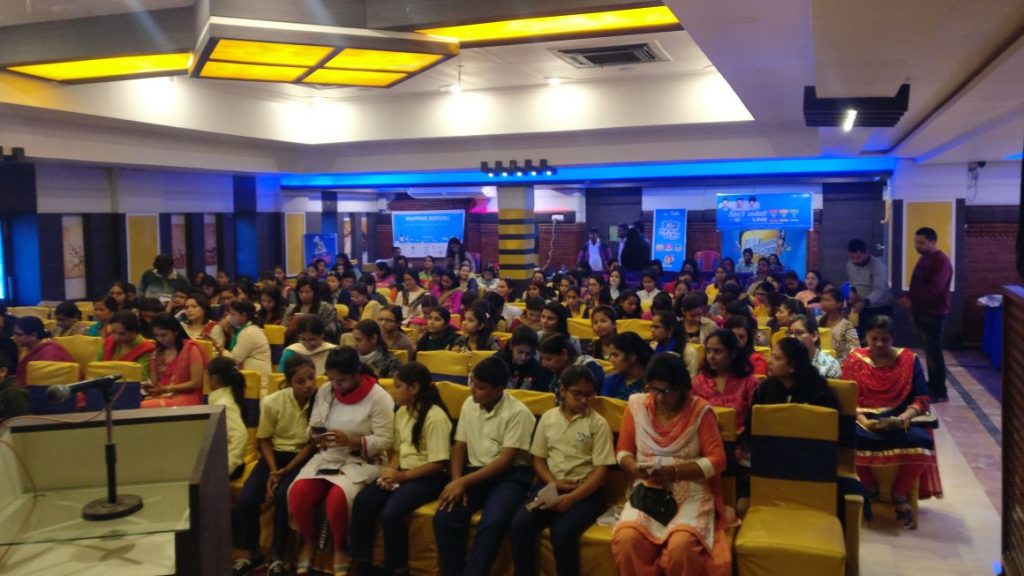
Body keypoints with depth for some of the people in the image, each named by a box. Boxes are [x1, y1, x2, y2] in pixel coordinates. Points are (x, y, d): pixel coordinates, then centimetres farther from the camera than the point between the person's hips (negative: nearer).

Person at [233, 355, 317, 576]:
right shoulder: (273, 402, -11)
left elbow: (312, 444, -9)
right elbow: (264, 440, 2)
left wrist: (285, 472, -15)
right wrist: (273, 471, -12)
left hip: (301, 458, -2)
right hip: (275, 454, 3)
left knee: (283, 496, -30)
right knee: (245, 500, -17)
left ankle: (278, 556, -8)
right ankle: (253, 553, 10)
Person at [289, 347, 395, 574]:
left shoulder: (378, 397, -12)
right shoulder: (324, 392, 3)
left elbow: (385, 441, -13)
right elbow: (313, 426, 11)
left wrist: (351, 440, -26)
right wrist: (314, 435, -14)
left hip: (363, 462, -4)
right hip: (327, 457, 5)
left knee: (337, 498, -32)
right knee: (298, 493, -22)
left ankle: (339, 549, -1)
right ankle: (309, 542, 8)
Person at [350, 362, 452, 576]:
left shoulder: (435, 417, -15)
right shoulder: (401, 412, 10)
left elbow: (439, 463, -18)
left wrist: (402, 476, -18)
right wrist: (390, 471, -6)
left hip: (428, 477, -7)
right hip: (401, 473, 7)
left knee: (390, 513, -28)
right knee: (362, 502, -16)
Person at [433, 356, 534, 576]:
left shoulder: (518, 413, -13)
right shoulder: (469, 404, 6)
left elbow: (505, 461, -16)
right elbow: (459, 446, 10)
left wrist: (464, 481, -19)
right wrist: (457, 482, -7)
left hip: (509, 476, -5)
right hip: (475, 472, 5)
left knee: (492, 523, -32)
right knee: (444, 517, -20)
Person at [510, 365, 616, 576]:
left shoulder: (598, 423, -2)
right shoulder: (548, 417, 8)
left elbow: (601, 470, -6)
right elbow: (538, 458, 12)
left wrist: (571, 498, -18)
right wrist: (553, 483, -9)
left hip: (584, 491, -3)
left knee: (562, 533, -31)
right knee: (518, 525, -22)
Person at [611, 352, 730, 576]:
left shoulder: (700, 410, -4)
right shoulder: (636, 405, 3)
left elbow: (717, 460, -6)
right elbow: (623, 451, 9)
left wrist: (674, 472, -18)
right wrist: (635, 468, -15)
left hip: (691, 492, -2)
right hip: (647, 491, 2)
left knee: (682, 545, -32)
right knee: (626, 539, -28)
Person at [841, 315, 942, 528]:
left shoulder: (909, 359, 6)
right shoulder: (854, 360, 4)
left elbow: (921, 399, 2)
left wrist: (904, 418, -17)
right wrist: (863, 420, -19)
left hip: (899, 420, 1)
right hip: (865, 419, 0)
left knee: (920, 441, -32)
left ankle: (900, 494, -4)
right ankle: (869, 488, -4)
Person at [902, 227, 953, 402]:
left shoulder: (941, 261, -15)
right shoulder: (924, 258, 14)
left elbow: (933, 289, -25)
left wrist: (911, 298, -28)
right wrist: (910, 299, 7)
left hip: (933, 313, -9)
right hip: (921, 312, 9)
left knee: (934, 352, -7)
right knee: (929, 352, 13)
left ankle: (940, 392, -1)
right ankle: (932, 387, 21)